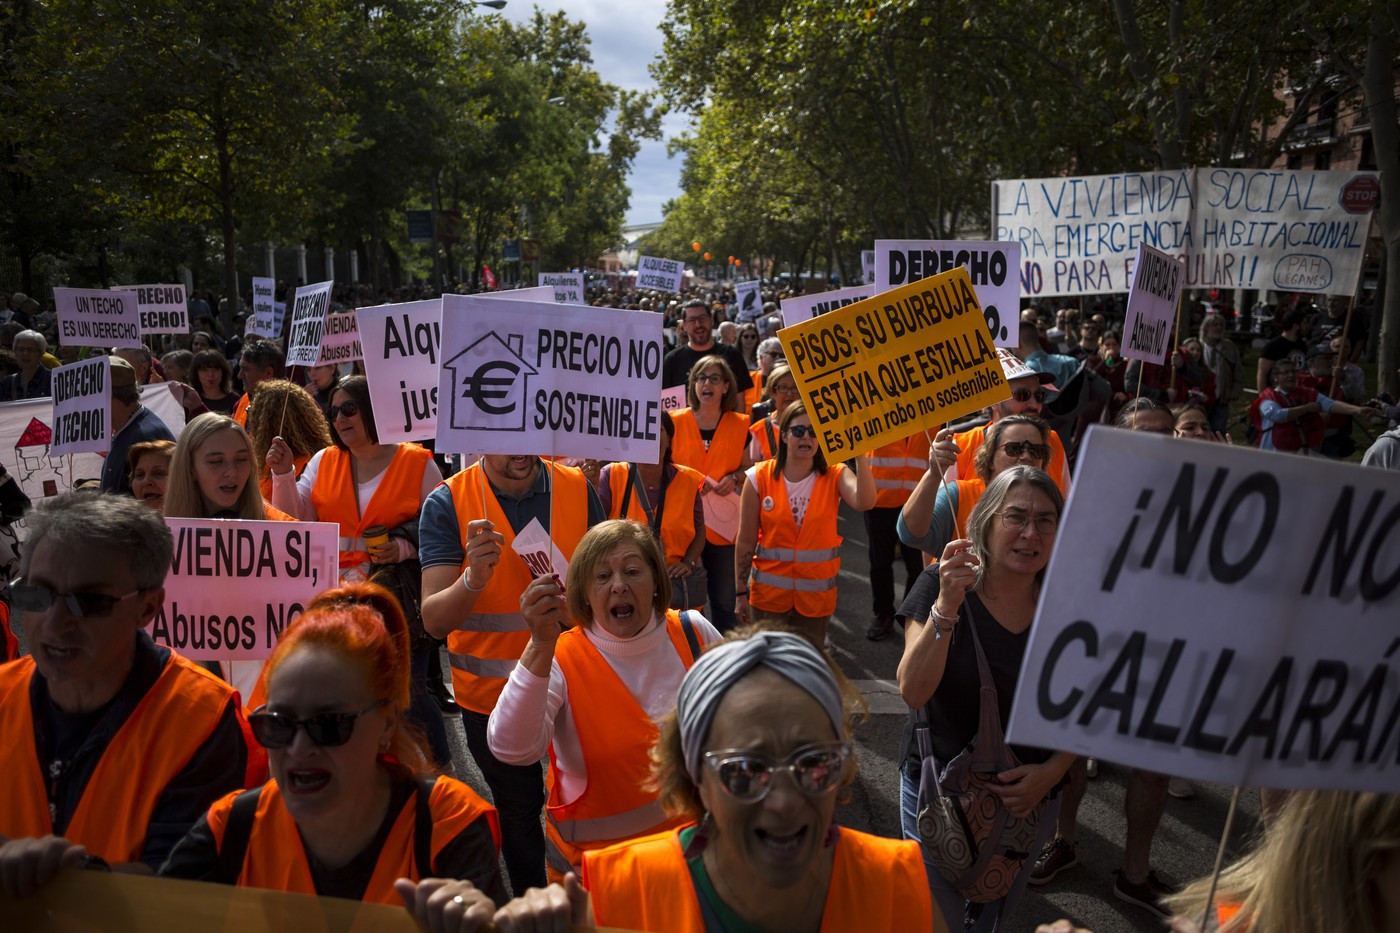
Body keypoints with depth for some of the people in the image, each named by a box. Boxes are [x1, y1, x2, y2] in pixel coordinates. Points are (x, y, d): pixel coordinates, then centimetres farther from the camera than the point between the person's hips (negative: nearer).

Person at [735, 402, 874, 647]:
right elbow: (745, 541, -3)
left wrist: (859, 454, -32)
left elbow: (864, 502, -28)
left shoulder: (836, 476, -5)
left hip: (817, 598, 1)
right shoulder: (759, 477, -7)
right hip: (768, 594, -1)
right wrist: (740, 593, -1)